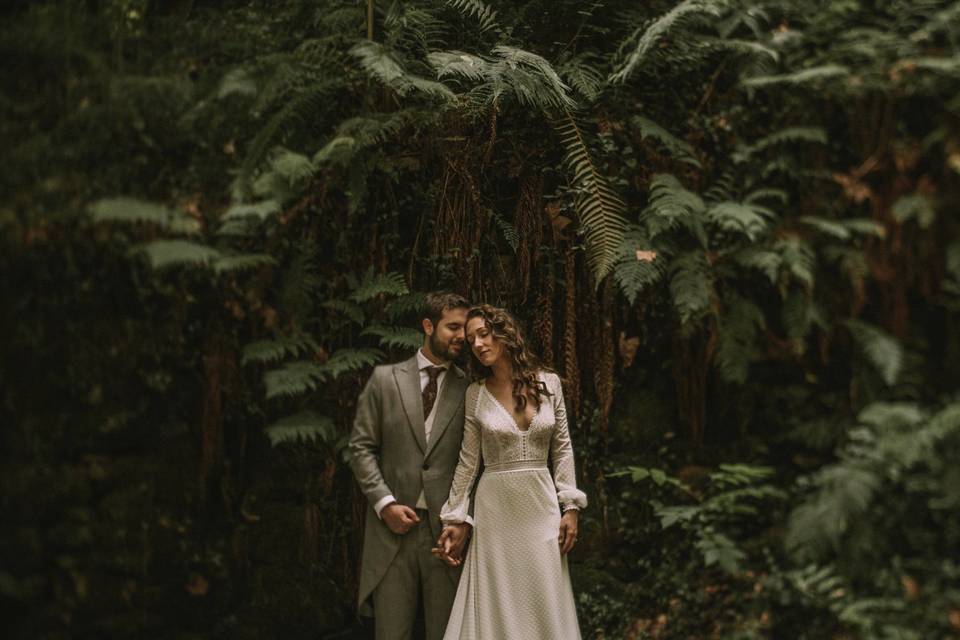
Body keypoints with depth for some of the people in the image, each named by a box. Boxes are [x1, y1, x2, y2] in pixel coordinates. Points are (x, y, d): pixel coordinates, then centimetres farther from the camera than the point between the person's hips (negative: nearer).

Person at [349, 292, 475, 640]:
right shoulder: (385, 379, 6)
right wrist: (385, 503, -6)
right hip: (393, 525, 0)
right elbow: (361, 447, 5)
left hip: (446, 529, 0)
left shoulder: (470, 389, 6)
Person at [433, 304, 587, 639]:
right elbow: (469, 461, 3)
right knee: (497, 606, 3)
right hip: (496, 509, -1)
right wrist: (455, 520, 0)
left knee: (545, 606, 3)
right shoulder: (476, 394, 0)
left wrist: (570, 506, -2)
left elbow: (562, 448, 4)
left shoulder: (549, 383, 1)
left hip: (541, 505, 1)